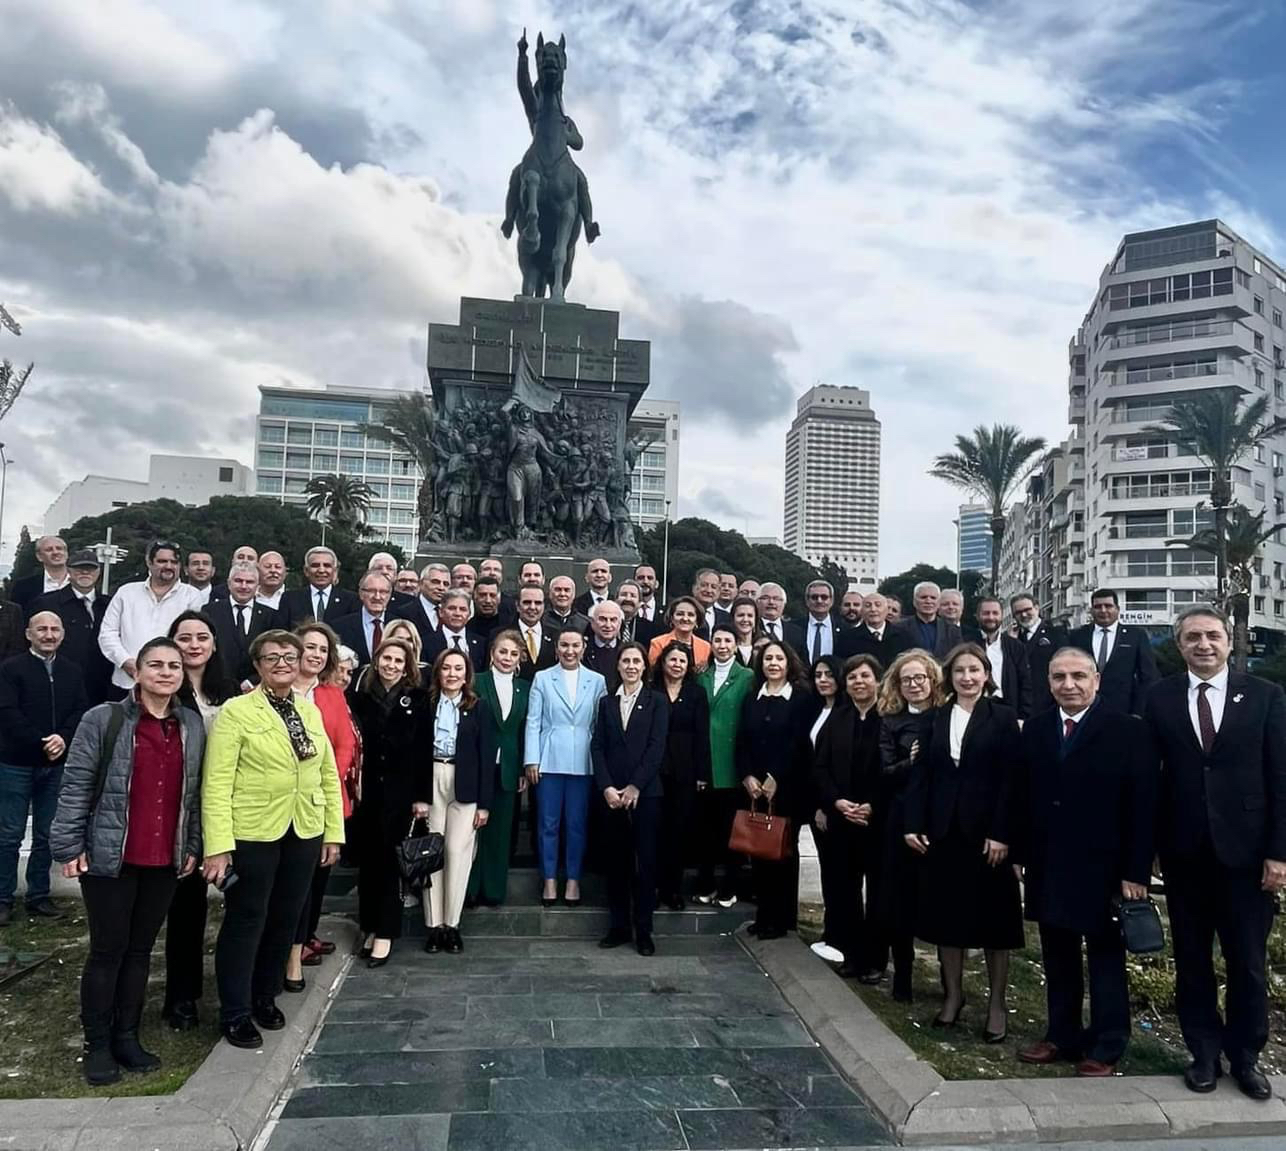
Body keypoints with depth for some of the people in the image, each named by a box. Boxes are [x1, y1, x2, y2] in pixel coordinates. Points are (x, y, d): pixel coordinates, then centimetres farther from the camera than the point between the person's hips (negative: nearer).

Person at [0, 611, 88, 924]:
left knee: (47, 835, 10)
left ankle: (39, 896, 19)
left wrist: (63, 738, -16)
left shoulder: (72, 672, 9)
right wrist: (41, 743, -17)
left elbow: (81, 711, 2)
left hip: (56, 764, 4)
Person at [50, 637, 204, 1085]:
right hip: (109, 857, -4)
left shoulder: (192, 726, 6)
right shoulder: (103, 719, -7)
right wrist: (69, 846, -10)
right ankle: (97, 1044, 20)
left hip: (165, 861, 4)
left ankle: (127, 1036, 26)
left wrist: (193, 846, 7)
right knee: (108, 949, 4)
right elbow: (76, 785, -7)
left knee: (141, 949, 13)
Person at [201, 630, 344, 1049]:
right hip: (251, 834, -5)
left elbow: (329, 774, 11)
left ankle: (265, 996, 34)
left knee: (285, 919, 15)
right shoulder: (236, 711, -7)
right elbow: (217, 783, -12)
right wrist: (217, 846, -18)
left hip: (304, 833, 5)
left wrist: (334, 831, 7)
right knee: (246, 921, 6)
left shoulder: (310, 711, 9)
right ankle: (235, 1013, 22)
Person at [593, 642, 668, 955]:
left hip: (645, 792, -3)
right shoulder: (606, 702, 11)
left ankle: (643, 929, 10)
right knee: (616, 860, 7)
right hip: (612, 793, 3)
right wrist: (606, 787, -7)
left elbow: (656, 747, -6)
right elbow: (597, 747, 5)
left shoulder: (656, 701, 2)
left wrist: (635, 787, -12)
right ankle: (619, 926, 17)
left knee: (646, 860, 1)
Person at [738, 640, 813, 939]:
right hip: (754, 786, 4)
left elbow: (799, 744, -10)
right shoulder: (751, 699, 12)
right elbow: (741, 742, 7)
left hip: (788, 787, -4)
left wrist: (774, 778, -15)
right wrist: (748, 777, -7)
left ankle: (782, 917, 13)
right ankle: (763, 914, 16)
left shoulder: (802, 698, -2)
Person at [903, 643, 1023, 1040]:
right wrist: (914, 825, -3)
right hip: (943, 831, 3)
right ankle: (953, 993, 27)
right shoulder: (935, 718, 7)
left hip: (987, 832, -3)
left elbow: (1010, 780, -8)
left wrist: (1002, 834, -14)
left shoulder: (1002, 718, -3)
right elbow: (920, 774, 5)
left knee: (992, 915, 7)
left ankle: (996, 1004, 21)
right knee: (946, 914, 10)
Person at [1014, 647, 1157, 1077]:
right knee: (1057, 958, 15)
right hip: (1048, 867, 4)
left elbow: (1142, 806, -10)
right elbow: (1023, 797, 5)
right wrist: (1019, 855, 3)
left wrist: (1136, 872, -13)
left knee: (1106, 959, 11)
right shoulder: (1035, 728, 4)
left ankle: (1106, 1048, 24)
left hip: (1103, 868, -4)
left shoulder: (1128, 731, -9)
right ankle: (1061, 1036, 29)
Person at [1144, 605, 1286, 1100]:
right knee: (1192, 960, 12)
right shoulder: (1160, 698, 0)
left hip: (1246, 851, -1)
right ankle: (1204, 1052, 28)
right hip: (1184, 852, 1)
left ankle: (1246, 1056, 30)